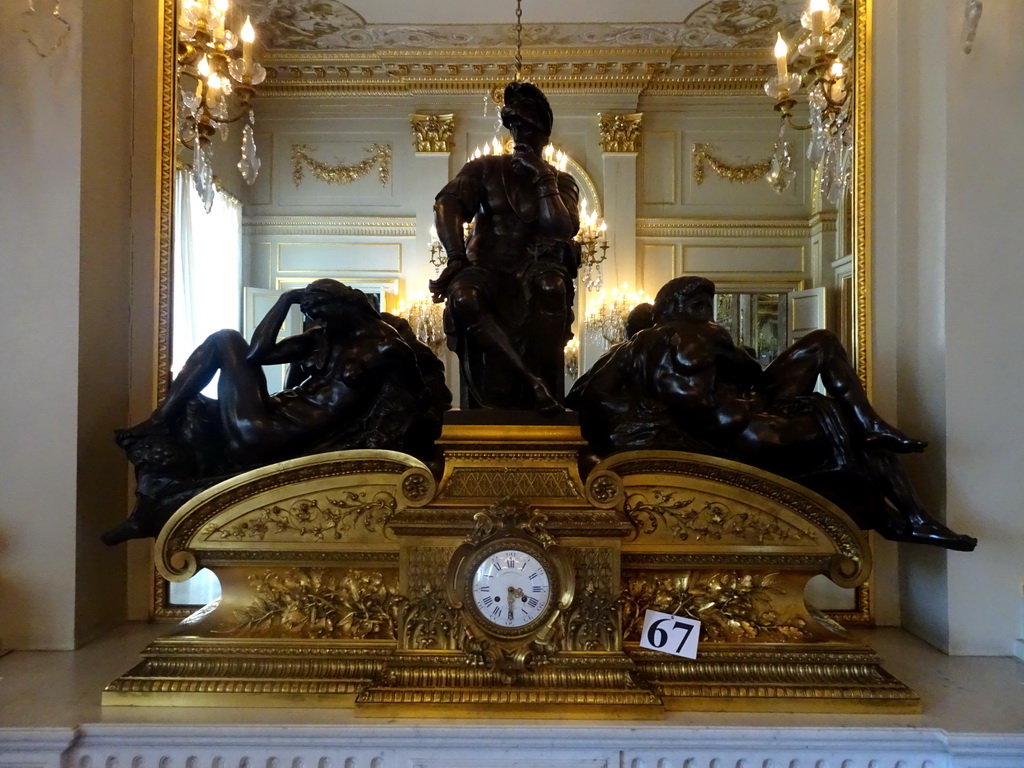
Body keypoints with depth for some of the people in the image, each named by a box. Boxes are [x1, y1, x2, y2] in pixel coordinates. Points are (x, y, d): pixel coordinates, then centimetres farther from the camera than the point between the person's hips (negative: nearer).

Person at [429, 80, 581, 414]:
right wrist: (456, 259, -22)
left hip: (535, 272, 0)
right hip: (486, 270, 0)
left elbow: (563, 230, -7)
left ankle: (545, 381, -31)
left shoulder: (562, 182, 13)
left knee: (550, 286, -38)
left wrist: (544, 178, -7)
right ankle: (533, 382, -38)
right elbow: (446, 205, -6)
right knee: (462, 297, -36)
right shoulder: (484, 169, 12)